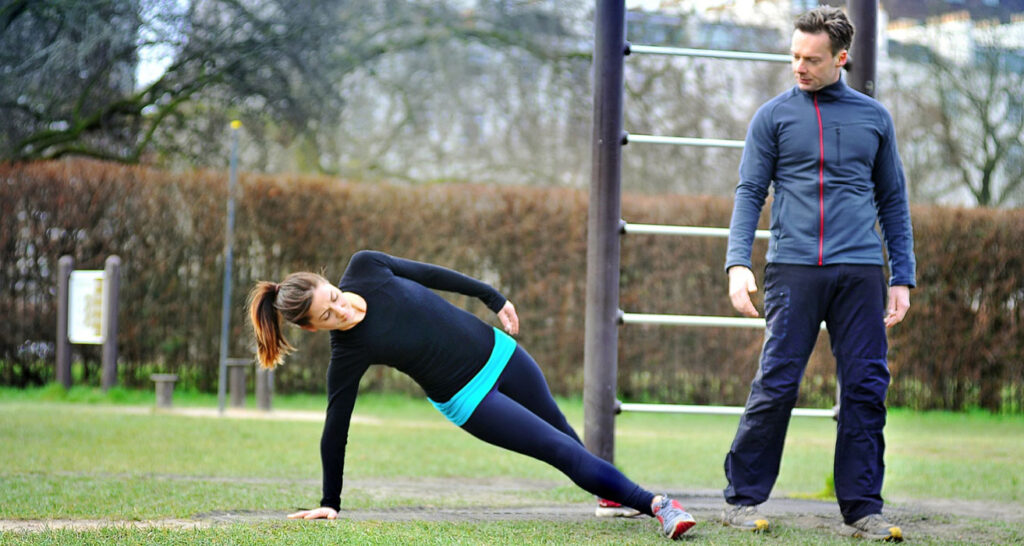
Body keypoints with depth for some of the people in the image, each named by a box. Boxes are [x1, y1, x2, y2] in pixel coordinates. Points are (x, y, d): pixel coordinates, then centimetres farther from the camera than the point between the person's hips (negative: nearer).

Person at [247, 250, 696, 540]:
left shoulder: (364, 268, -16)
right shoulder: (347, 353, -25)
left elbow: (425, 273, 1)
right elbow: (335, 431, -18)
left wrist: (492, 297, 6)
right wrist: (330, 504, -13)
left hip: (492, 348, 5)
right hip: (466, 397, -5)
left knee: (561, 429, 25)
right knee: (561, 450, -7)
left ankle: (609, 490, 51)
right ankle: (652, 504, 6)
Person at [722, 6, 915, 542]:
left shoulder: (874, 117, 13)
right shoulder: (773, 116, 7)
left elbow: (893, 200, 17)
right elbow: (749, 193, 4)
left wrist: (902, 277, 10)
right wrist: (738, 263, -10)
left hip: (860, 272, 2)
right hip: (793, 268, -2)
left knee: (866, 389, -1)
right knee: (775, 385, -7)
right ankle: (742, 499, 4)